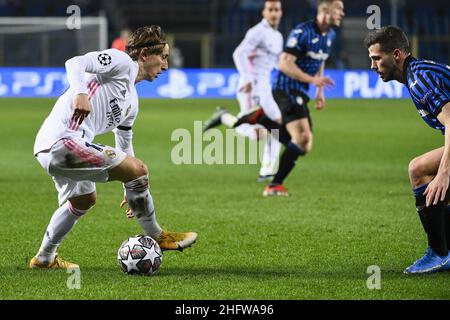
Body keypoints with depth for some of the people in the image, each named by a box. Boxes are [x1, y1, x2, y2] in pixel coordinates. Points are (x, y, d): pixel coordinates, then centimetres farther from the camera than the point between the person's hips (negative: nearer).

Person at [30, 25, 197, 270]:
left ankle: (44, 258, 45)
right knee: (138, 169, -10)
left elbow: (124, 143, 38)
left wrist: (134, 189, 42)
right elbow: (75, 63, -16)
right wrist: (80, 93, -35)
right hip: (64, 141, -11)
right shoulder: (121, 62, -2)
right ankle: (156, 238, 7)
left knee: (84, 200, 33)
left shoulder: (132, 100, 27)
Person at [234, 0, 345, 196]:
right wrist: (312, 80, -26)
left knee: (303, 147, 5)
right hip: (286, 90, -9)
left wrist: (320, 92, 17)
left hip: (300, 95, 9)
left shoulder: (330, 35, 11)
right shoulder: (302, 32, -17)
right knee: (303, 137, -20)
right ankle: (274, 185, -12)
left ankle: (261, 119, 15)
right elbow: (284, 63, -22)